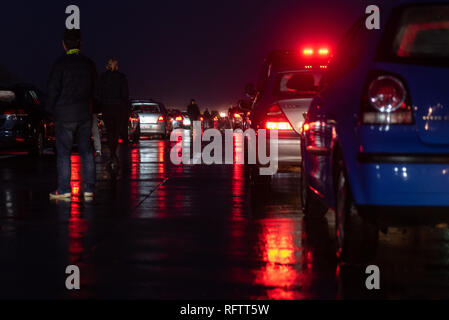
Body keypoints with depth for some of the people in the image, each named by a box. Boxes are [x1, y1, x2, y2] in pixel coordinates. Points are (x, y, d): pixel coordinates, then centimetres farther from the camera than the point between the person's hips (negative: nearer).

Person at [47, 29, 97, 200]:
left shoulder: (61, 63, -10)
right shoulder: (89, 64, 6)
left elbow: (53, 89, -8)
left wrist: (52, 109, 6)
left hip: (65, 115, -5)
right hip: (85, 114, 5)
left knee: (63, 153, 0)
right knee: (86, 151, 8)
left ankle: (64, 190, -1)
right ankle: (88, 189, 8)